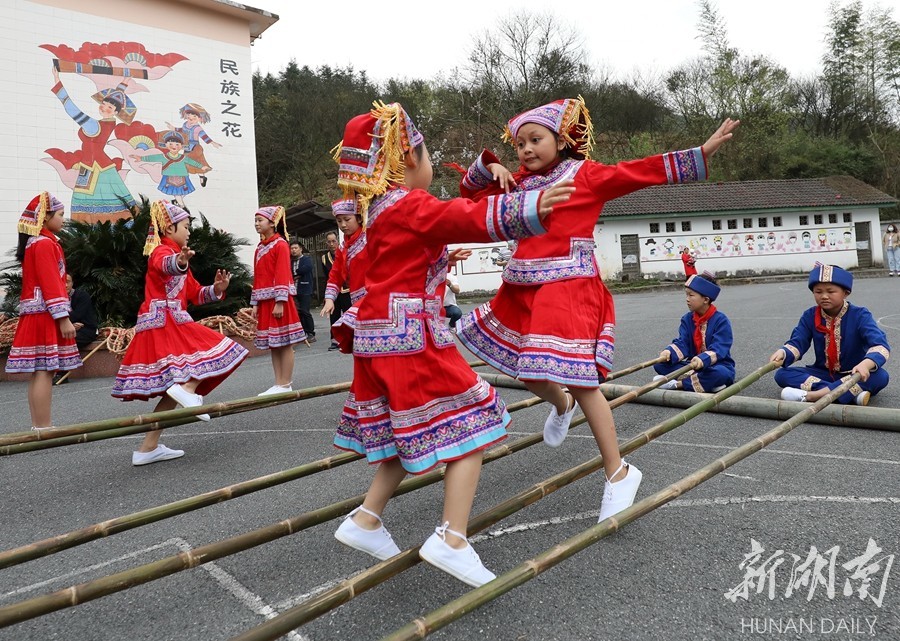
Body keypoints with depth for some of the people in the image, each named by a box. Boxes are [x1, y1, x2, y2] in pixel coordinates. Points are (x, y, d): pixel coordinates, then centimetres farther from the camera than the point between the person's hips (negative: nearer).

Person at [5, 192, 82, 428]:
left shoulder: (33, 243, 19)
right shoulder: (45, 244, -11)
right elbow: (51, 285, -18)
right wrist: (63, 318, -19)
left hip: (34, 316, 10)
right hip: (45, 315, -10)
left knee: (39, 371, 10)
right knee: (45, 371, -10)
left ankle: (38, 426, 14)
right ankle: (43, 428, -9)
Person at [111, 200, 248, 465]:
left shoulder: (177, 254, 27)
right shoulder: (162, 251, -4)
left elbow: (196, 293, 23)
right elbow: (165, 265, -32)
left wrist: (216, 289, 2)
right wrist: (179, 262, -56)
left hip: (171, 323, 10)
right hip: (165, 322, -10)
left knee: (172, 388, 9)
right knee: (215, 350, -12)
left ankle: (148, 448, 11)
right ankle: (187, 389, -34)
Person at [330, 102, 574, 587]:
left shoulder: (378, 209, 17)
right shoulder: (412, 206, -12)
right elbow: (469, 218, -28)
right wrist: (528, 208, -36)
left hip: (378, 337, 10)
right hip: (413, 337, -9)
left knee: (412, 439, 19)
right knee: (468, 428, -4)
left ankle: (365, 521, 23)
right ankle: (452, 540, -8)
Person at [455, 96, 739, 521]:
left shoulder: (587, 175, -1)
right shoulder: (518, 183, 14)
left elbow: (647, 171, -4)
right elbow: (470, 192, 23)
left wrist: (703, 151, -8)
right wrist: (489, 167, 4)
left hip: (570, 290, -7)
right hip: (524, 290, 7)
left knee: (579, 379, -11)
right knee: (525, 367, 18)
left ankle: (618, 471, 4)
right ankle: (562, 408, 51)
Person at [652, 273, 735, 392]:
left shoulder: (721, 320, -13)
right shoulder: (687, 319, 4)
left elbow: (718, 349, -24)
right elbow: (682, 343, -8)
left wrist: (703, 359, -45)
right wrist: (669, 352, -32)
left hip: (716, 366, -5)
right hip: (693, 366, 5)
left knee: (720, 373, -42)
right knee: (660, 365, -16)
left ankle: (677, 384, -28)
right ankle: (706, 382, -27)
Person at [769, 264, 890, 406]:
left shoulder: (860, 315, -13)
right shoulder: (809, 316, -3)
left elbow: (880, 345, -27)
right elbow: (797, 343, -11)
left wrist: (866, 364, -50)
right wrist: (782, 353, -37)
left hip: (853, 375, -2)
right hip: (823, 373, 2)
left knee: (881, 376, -34)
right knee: (782, 374, -20)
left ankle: (810, 395, -42)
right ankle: (852, 392, -33)